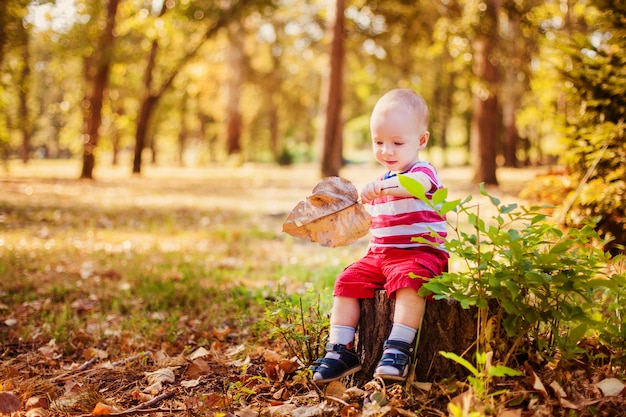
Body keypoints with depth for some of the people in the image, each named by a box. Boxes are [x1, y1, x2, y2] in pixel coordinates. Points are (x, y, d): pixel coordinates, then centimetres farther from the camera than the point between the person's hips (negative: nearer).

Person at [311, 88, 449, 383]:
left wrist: (381, 188, -53)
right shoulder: (380, 184, 18)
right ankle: (340, 350, -7)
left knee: (409, 279, -36)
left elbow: (415, 184, -36)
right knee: (348, 281, -8)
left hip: (420, 252, -7)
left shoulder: (423, 172, -8)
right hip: (380, 255, 8)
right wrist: (372, 251, 11)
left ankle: (398, 348, -36)